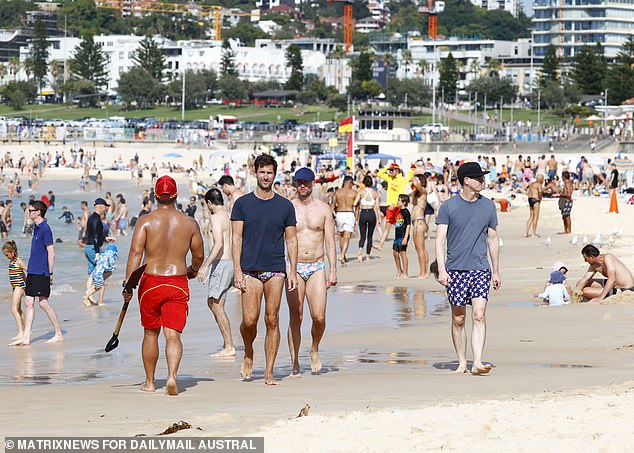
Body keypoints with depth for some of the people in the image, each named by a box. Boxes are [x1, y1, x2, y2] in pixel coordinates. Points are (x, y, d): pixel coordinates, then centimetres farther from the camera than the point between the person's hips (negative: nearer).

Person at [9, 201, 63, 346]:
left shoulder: (45, 229, -14)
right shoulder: (36, 228, 14)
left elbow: (51, 253, -14)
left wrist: (50, 273, -14)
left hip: (41, 272, -9)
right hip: (32, 272, 9)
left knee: (43, 302, -5)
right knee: (28, 302, 5)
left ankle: (59, 334, 5)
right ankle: (26, 337, 6)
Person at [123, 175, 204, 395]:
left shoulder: (146, 221, -3)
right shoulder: (189, 223, 4)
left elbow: (135, 252, -12)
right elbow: (199, 255, 13)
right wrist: (193, 270, 35)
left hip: (151, 282, 0)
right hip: (178, 284, 0)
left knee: (150, 333, 16)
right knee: (173, 334, -3)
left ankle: (150, 382, 26)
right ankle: (172, 376, -27)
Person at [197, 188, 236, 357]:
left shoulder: (216, 217, -12)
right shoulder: (228, 216, 16)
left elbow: (219, 243, -23)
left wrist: (205, 265, -24)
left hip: (221, 264, -10)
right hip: (230, 262, 10)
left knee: (217, 306, -5)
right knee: (211, 302, 17)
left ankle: (229, 347, -5)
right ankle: (227, 342, 15)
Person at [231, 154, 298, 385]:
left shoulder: (285, 206, 7)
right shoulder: (242, 204, 3)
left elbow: (291, 240, 9)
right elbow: (236, 238, 1)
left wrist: (293, 272, 1)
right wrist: (237, 271, -7)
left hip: (276, 269, 1)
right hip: (250, 270, -1)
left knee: (272, 320, 0)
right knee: (249, 321, -8)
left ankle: (269, 372, 5)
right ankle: (248, 355, 22)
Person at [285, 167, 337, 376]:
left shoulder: (323, 209, 6)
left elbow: (330, 242, 6)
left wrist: (333, 270, -1)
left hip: (317, 268, 0)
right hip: (294, 268, 0)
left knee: (319, 317, -10)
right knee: (295, 318, -2)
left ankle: (314, 350, 17)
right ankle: (295, 364, 5)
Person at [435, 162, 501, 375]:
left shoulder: (488, 206, 10)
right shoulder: (449, 206, 0)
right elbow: (440, 239, -1)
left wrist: (496, 271, 17)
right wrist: (441, 269, -12)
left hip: (481, 269, 1)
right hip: (455, 269, -1)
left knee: (479, 315, -13)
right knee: (458, 319, 5)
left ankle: (477, 363, -17)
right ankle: (462, 363, 16)